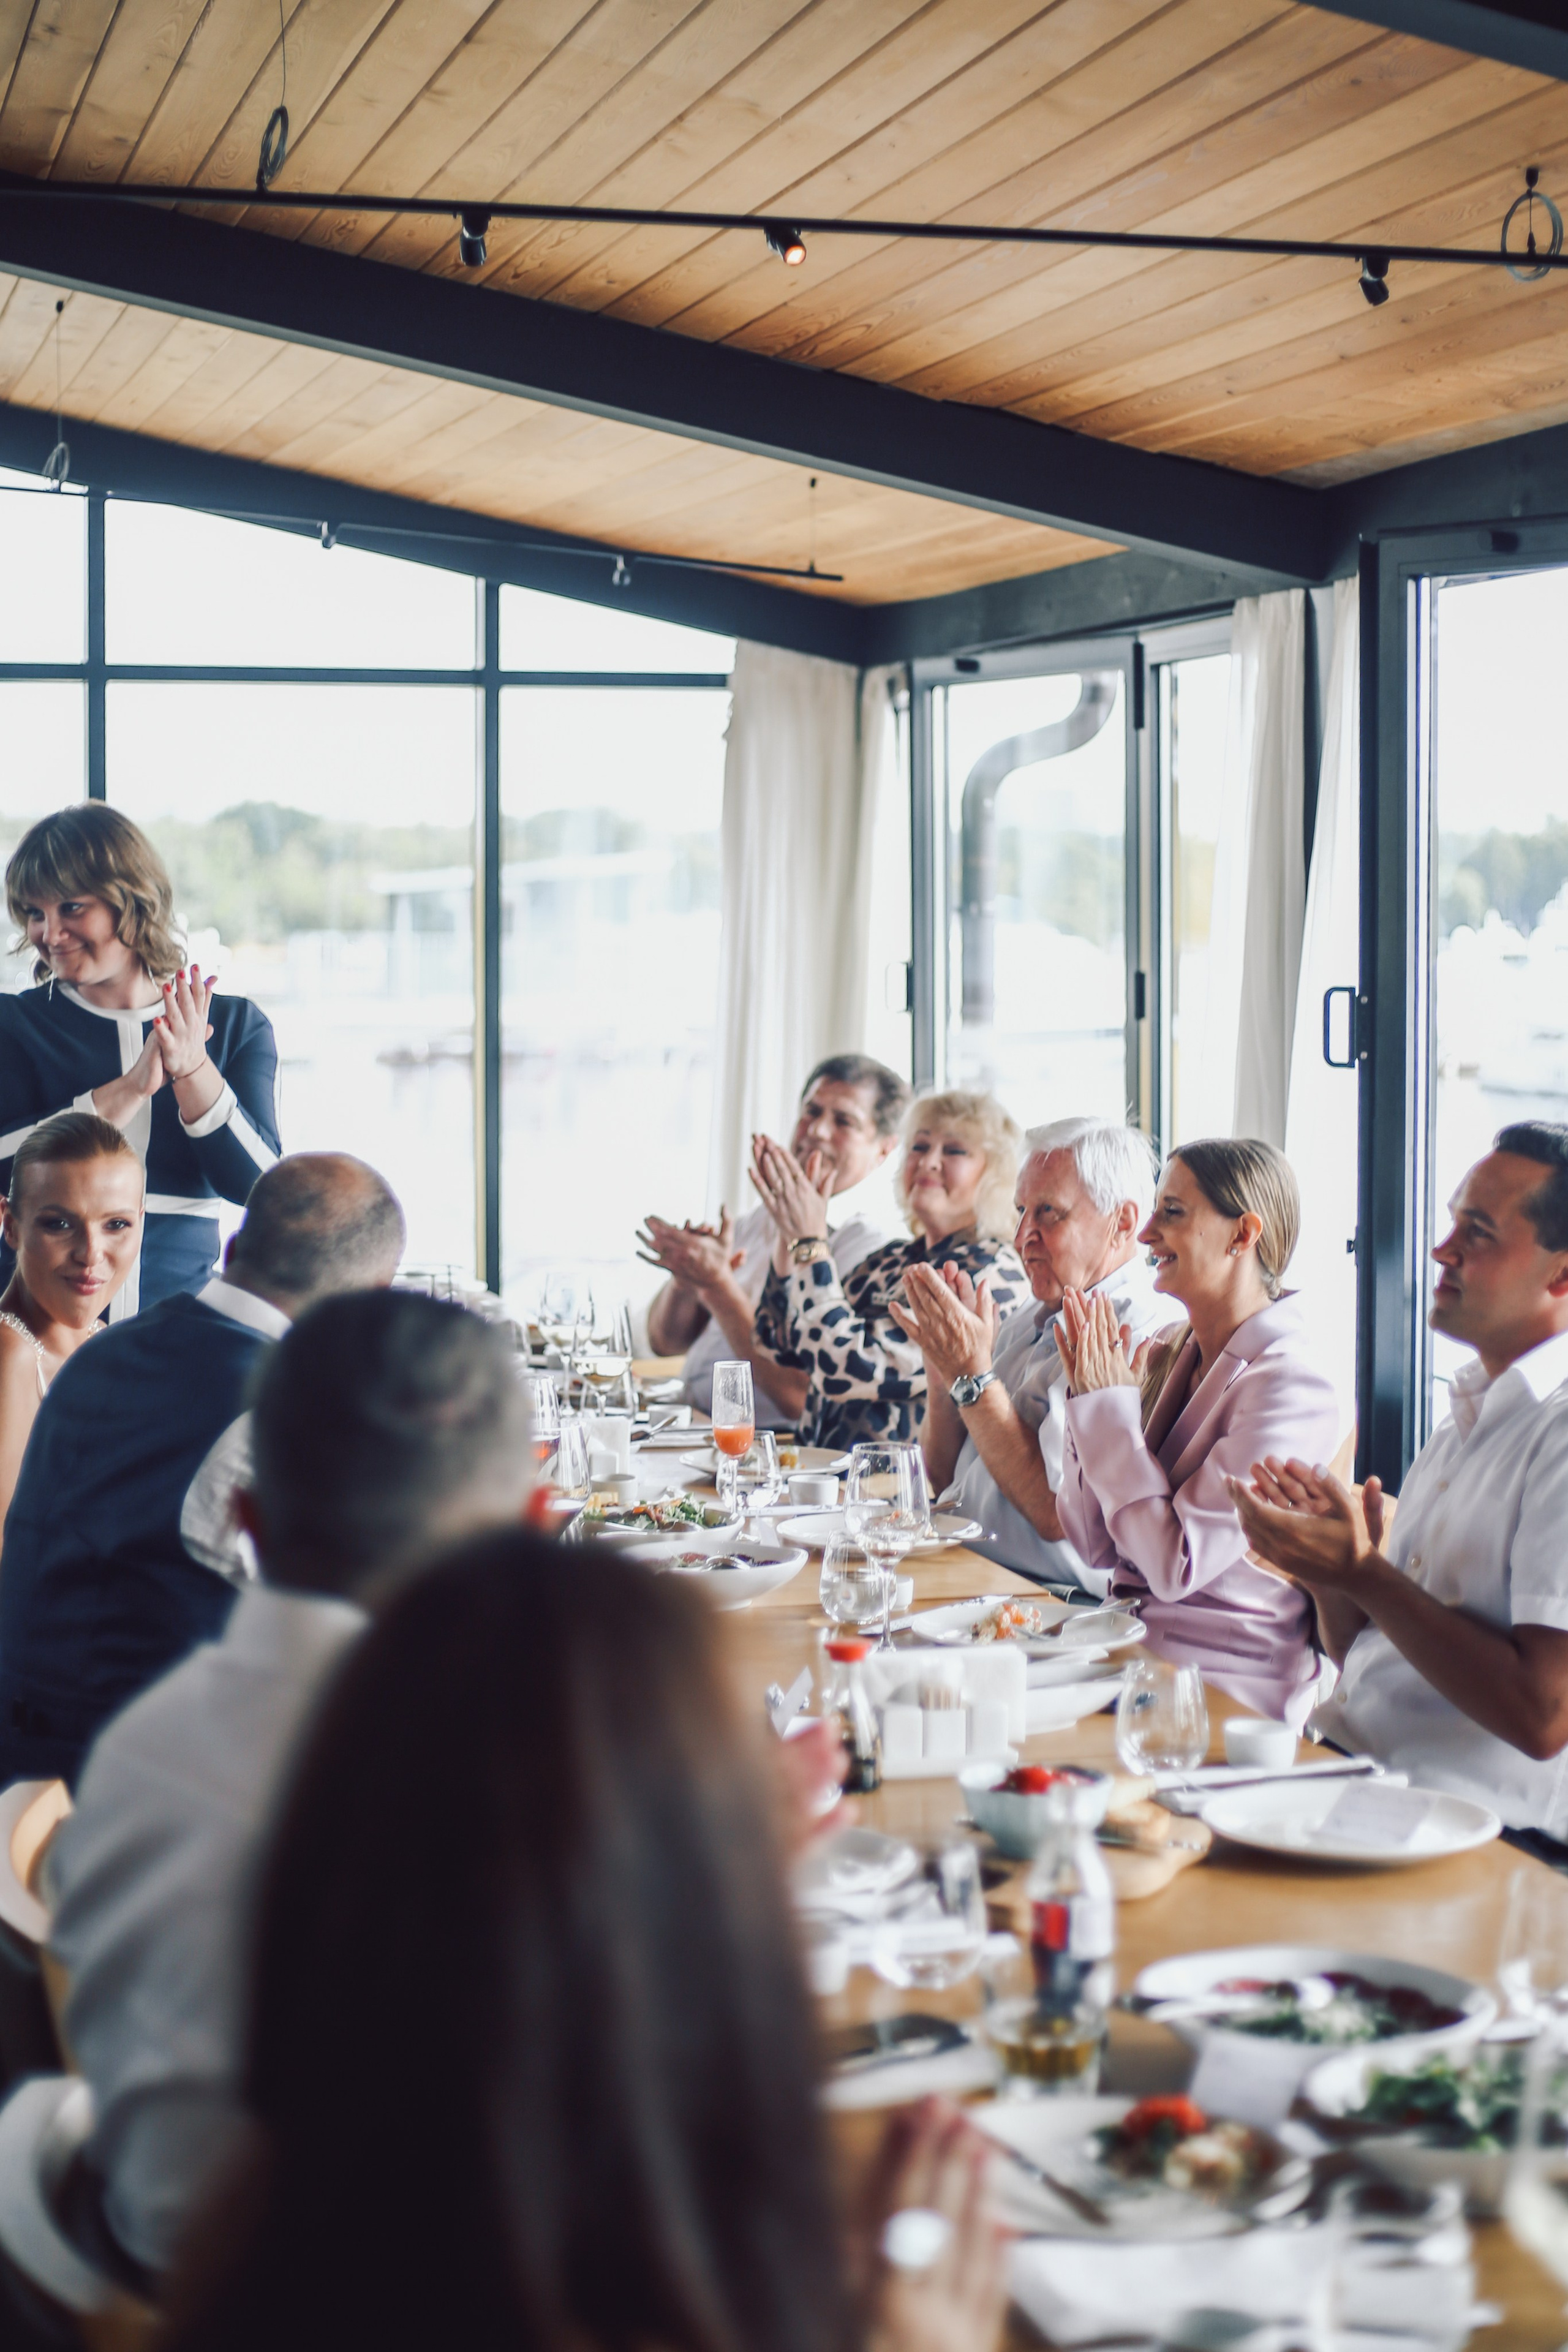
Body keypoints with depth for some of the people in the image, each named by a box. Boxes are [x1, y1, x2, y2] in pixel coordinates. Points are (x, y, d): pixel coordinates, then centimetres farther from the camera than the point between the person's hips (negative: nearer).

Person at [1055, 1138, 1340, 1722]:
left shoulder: (1290, 1387, -15)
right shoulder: (1167, 1357, 8)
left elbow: (1174, 1566, -20)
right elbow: (1095, 1544, 9)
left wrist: (1111, 1408, -13)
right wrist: (1091, 1403, -3)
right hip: (1130, 1650, 7)